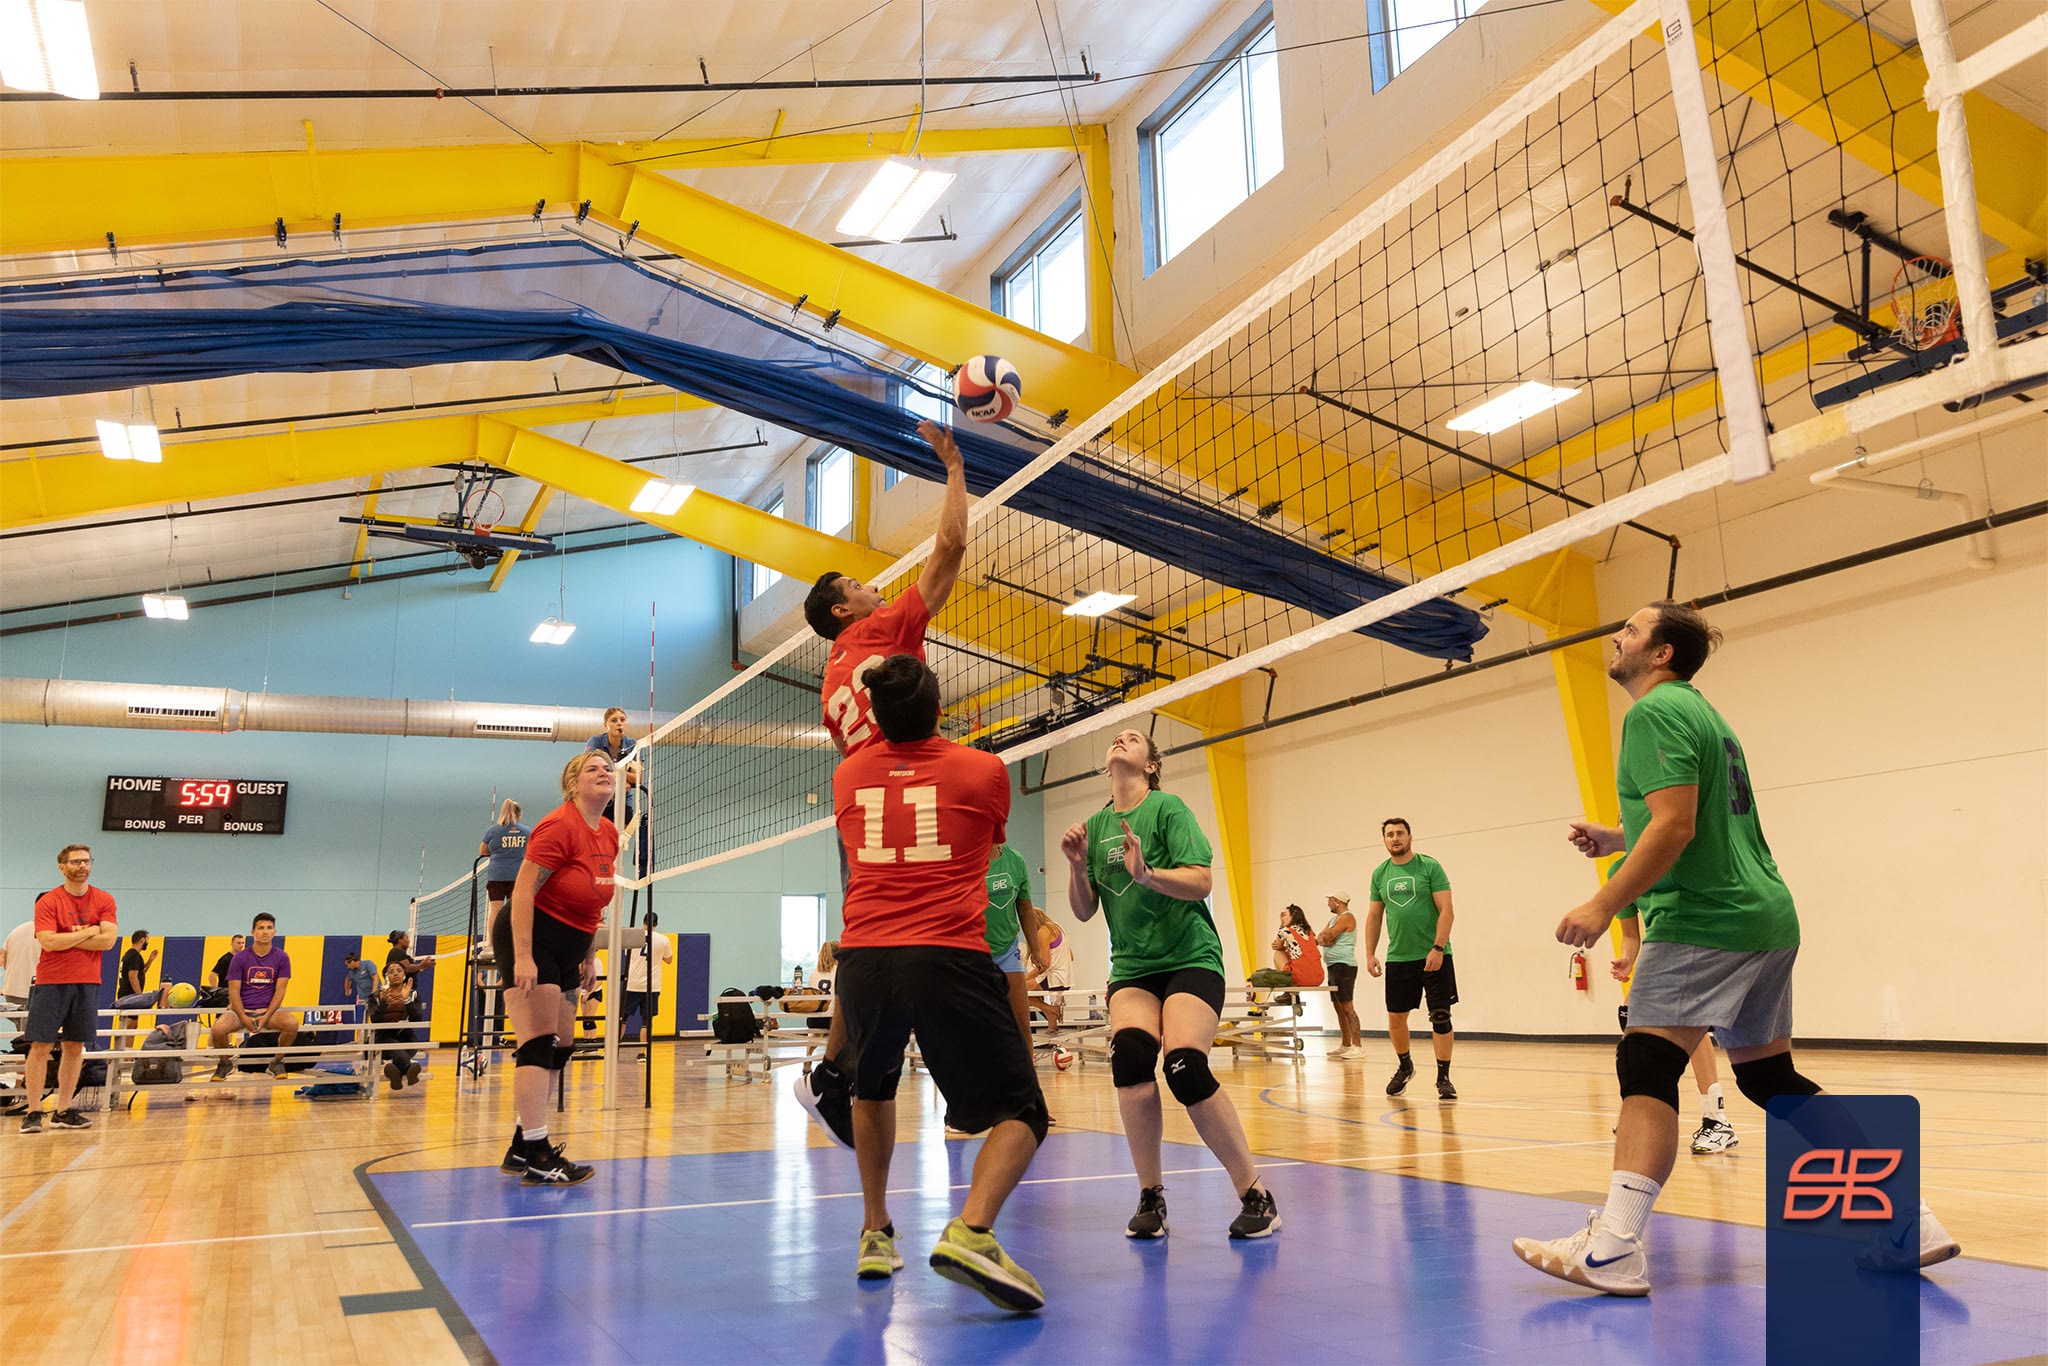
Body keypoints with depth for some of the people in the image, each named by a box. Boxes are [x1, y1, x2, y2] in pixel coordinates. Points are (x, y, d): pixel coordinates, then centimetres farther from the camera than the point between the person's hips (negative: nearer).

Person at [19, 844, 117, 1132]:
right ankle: (33, 1112, 3)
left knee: (75, 1046, 6)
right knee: (40, 1046, -3)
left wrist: (66, 940, -10)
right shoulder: (48, 902, -3)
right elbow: (48, 942, -16)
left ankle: (63, 1111, 13)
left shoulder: (104, 901, 4)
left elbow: (109, 939, -7)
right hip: (50, 982, -3)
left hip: (87, 983, 3)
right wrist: (89, 932, -10)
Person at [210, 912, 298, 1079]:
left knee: (292, 1023, -31)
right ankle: (225, 1063, 1)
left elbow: (280, 990, -3)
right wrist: (244, 1018, -17)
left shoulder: (282, 957, 0)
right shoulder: (240, 958, -1)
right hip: (241, 1009, 0)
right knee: (218, 1028, -31)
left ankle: (277, 1062, -4)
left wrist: (266, 1017, -16)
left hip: (269, 1009, 0)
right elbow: (234, 991, -4)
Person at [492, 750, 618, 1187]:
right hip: (530, 940, -9)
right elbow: (522, 891, -21)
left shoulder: (609, 835, 8)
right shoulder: (559, 825, -17)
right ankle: (536, 1155, -8)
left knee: (559, 1051, 10)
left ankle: (521, 1148, 19)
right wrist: (523, 957, -26)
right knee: (538, 1045, -11)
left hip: (567, 950, 9)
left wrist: (589, 957, 16)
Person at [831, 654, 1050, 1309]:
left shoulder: (847, 776, 15)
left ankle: (874, 1233, 31)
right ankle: (971, 1231, -21)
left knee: (873, 1087, 32)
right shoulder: (983, 770, 8)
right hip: (950, 958, -3)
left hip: (864, 958, 4)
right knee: (1020, 1113, 4)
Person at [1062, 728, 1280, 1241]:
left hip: (1190, 958, -3)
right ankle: (1150, 1197, -9)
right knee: (1129, 1053, -24)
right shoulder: (1095, 824, 10)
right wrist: (1077, 866, -8)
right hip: (1131, 967, 4)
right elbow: (1084, 911, 10)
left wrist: (1145, 873, -30)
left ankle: (1255, 1195, -5)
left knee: (1186, 1068, -23)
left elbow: (1200, 883, -14)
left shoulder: (1167, 808, -4)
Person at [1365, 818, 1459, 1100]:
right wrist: (1370, 955, 6)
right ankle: (1404, 1066, 33)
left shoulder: (1430, 866, -6)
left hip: (1434, 956, -4)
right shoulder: (1380, 874, 8)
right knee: (1395, 1017, 9)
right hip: (1398, 958, 4)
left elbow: (1446, 911, -10)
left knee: (1440, 1016, -4)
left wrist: (1438, 949, -19)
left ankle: (1443, 1078, 7)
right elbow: (1374, 917, 13)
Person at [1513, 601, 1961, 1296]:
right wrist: (1614, 838, 20)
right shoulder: (1701, 711, 22)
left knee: (1646, 1068, -14)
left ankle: (1613, 1249, -21)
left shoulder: (1655, 711, -9)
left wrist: (1603, 906, -20)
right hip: (1766, 915, 10)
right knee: (1771, 1078, 17)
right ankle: (1909, 1220, 20)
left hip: (1703, 919, -10)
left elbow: (1676, 826, -20)